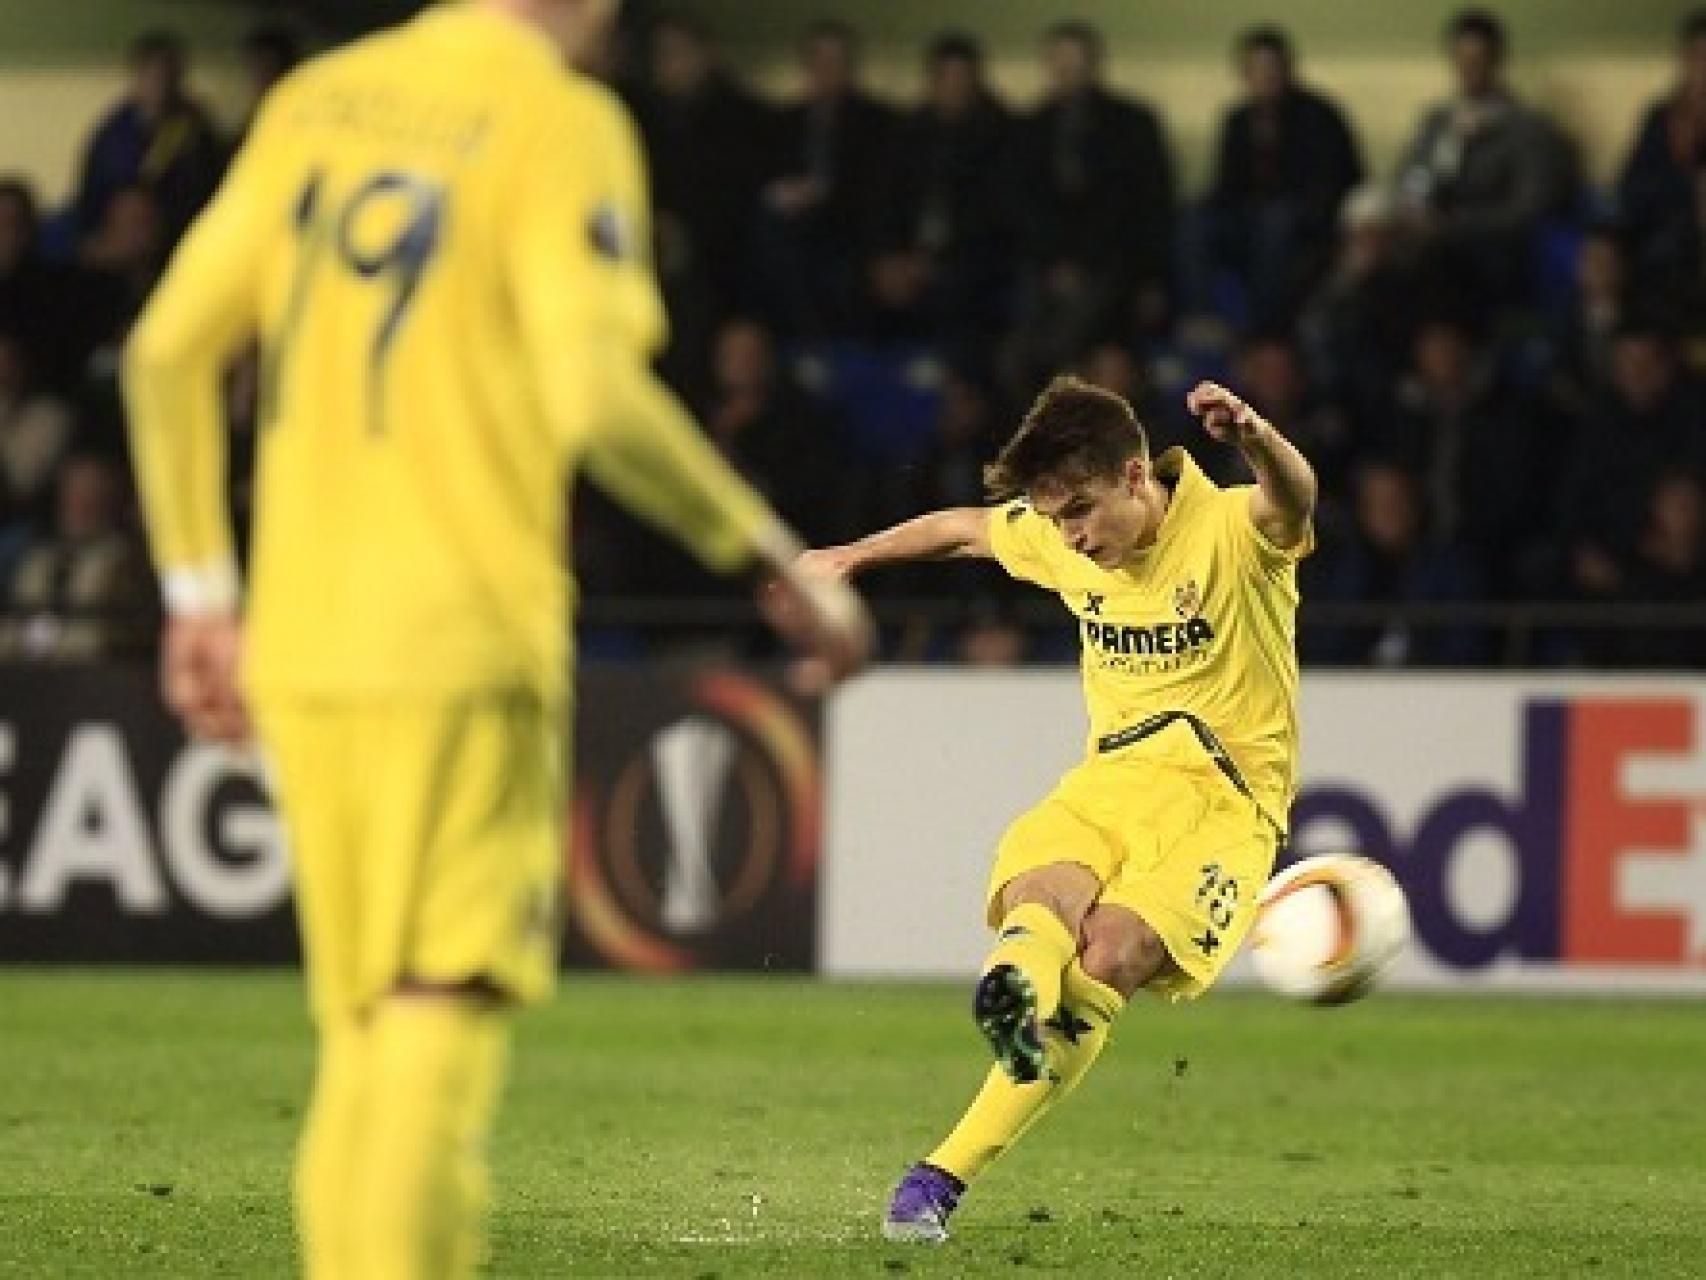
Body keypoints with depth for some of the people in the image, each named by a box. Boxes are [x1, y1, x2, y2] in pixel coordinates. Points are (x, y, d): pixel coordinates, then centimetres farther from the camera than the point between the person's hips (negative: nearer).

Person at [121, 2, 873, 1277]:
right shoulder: (562, 121, -7)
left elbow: (168, 349, 11)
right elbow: (598, 398, -18)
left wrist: (200, 591, 18)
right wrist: (776, 562, -8)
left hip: (296, 647, 6)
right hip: (466, 642, -6)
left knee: (360, 1036, 14)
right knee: (443, 1027, -8)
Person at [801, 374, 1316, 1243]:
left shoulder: (1231, 530, -13)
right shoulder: (1056, 540, 6)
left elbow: (1291, 501, -37)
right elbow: (967, 528, 28)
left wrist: (1255, 439, -60)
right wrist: (851, 557, 40)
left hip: (1222, 799, -5)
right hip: (1109, 780, 5)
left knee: (1107, 958, -27)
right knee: (1037, 906, -31)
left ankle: (945, 1177, -28)